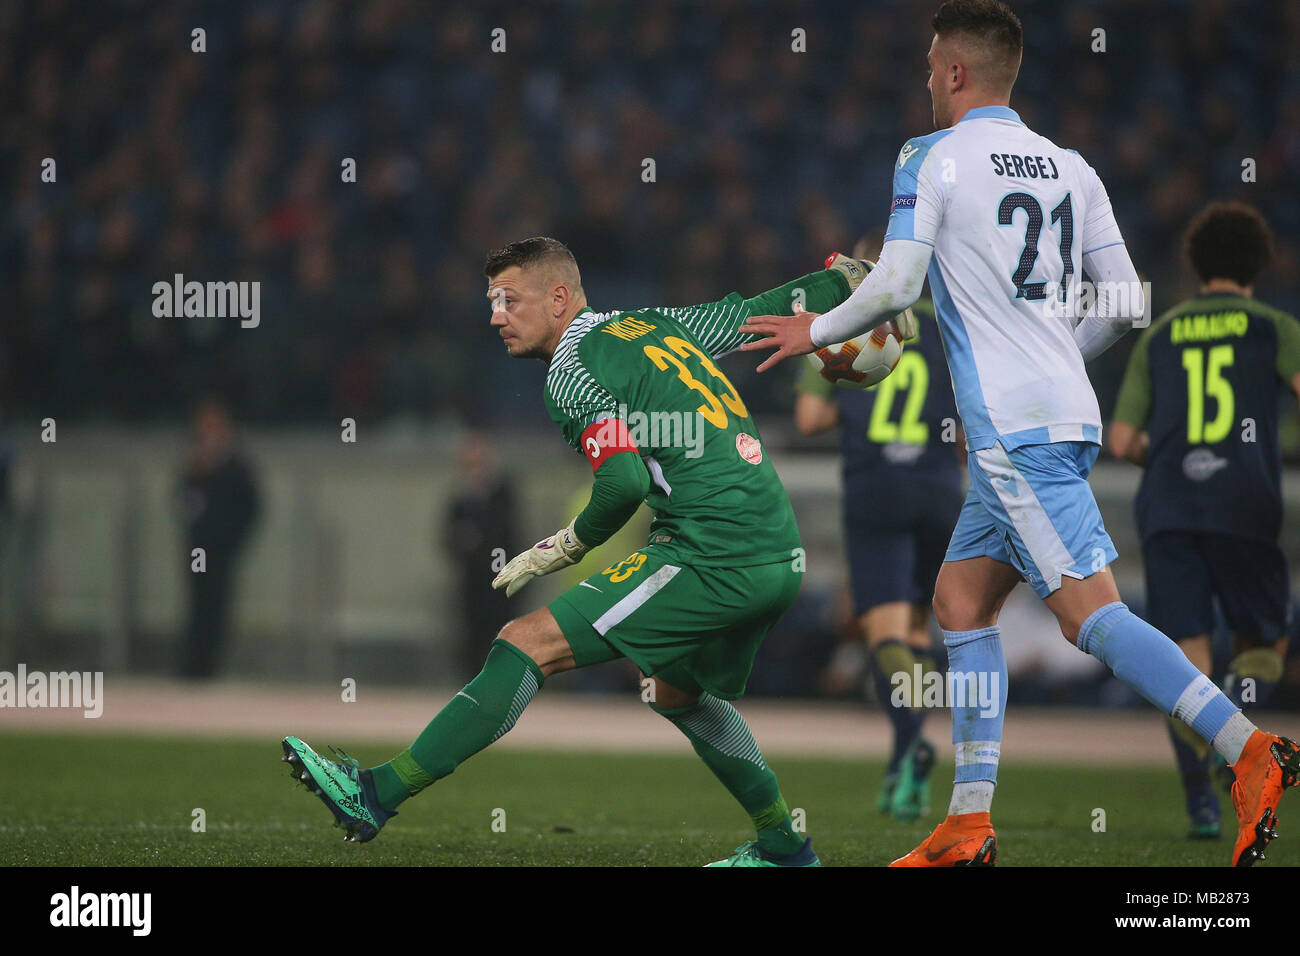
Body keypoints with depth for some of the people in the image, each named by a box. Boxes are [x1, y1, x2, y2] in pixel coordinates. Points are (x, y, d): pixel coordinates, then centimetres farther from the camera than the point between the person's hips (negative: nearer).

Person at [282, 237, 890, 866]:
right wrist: (845, 279, 41)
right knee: (676, 690, 33)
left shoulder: (573, 371, -6)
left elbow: (625, 481, -17)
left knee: (528, 645, -10)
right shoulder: (657, 325, 17)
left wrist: (562, 548, -2)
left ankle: (379, 795, -13)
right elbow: (761, 313, 28)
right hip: (782, 558, 9)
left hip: (712, 561, -9)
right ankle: (783, 846, 39)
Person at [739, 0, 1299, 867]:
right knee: (961, 601, 14)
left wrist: (817, 332, 9)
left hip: (1013, 427, -8)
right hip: (1067, 412, 8)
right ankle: (969, 826, 11)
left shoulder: (932, 159, -4)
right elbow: (1125, 304, 14)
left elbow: (895, 287, -10)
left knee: (1091, 611, -13)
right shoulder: (1070, 169, 14)